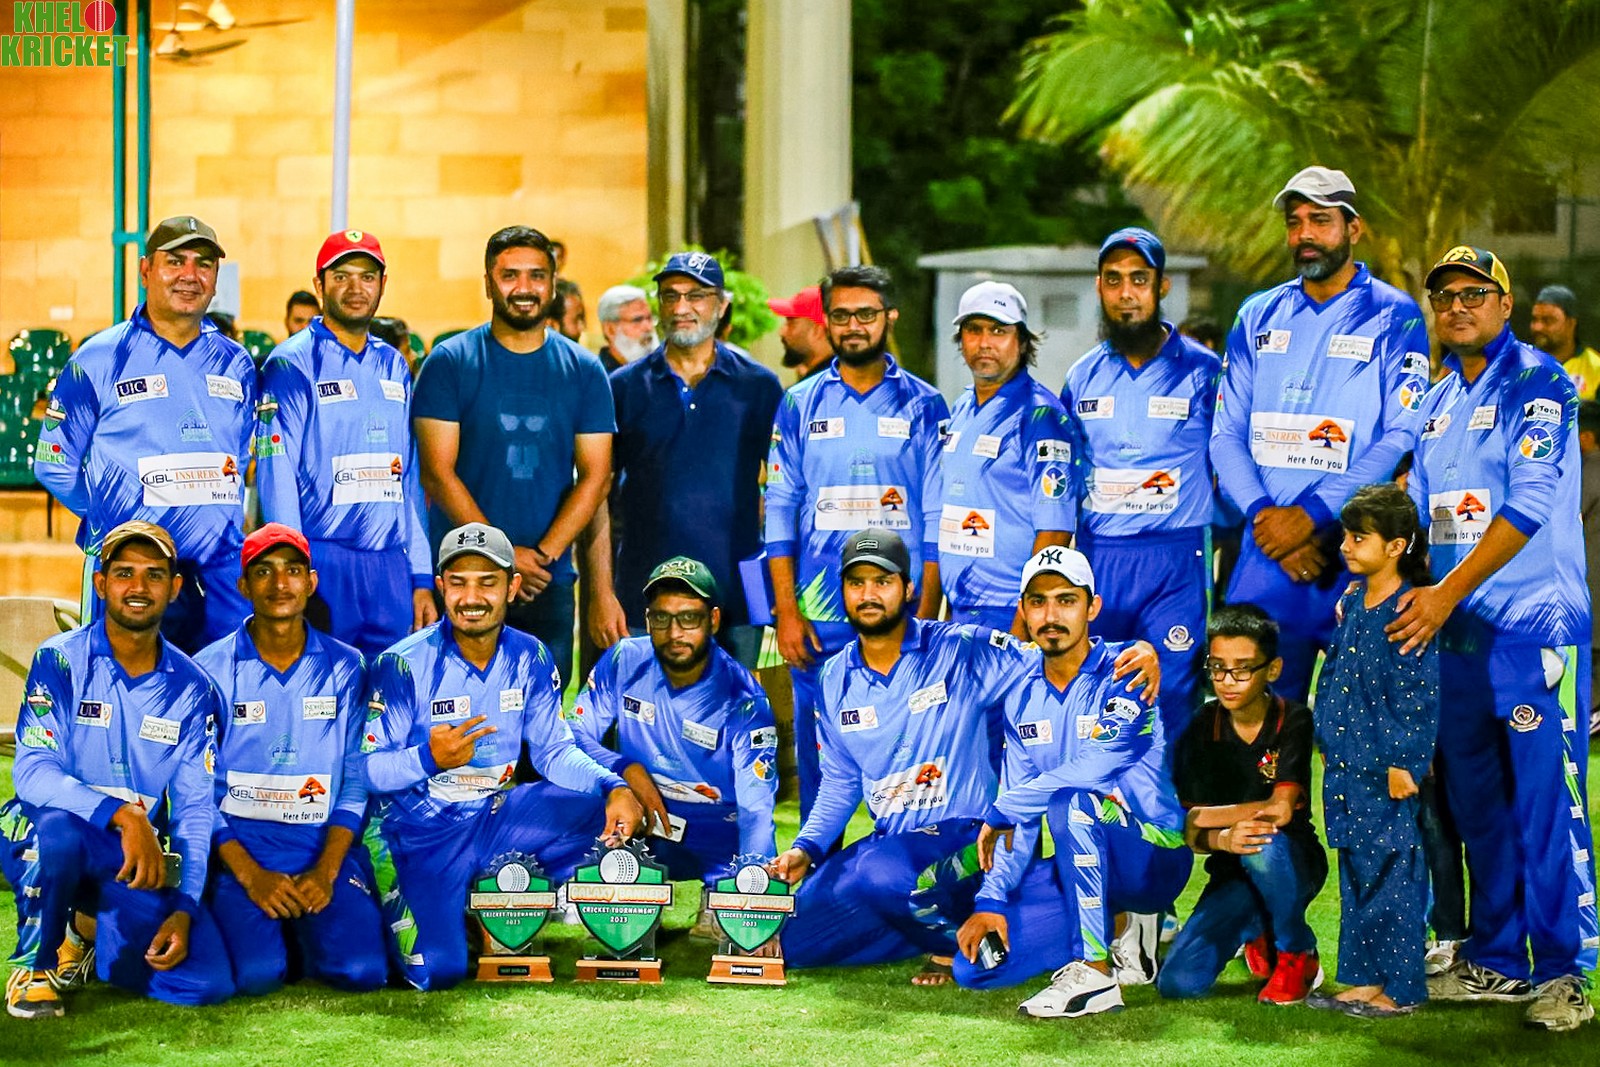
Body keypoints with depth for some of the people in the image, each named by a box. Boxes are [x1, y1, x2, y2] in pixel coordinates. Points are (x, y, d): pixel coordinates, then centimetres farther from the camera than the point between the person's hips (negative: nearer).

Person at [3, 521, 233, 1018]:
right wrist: (122, 814, -34)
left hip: (140, 860, 3)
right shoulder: (60, 661, -7)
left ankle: (95, 937, 15)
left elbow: (194, 807, 1)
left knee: (210, 980, -17)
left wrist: (184, 910, -12)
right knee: (60, 828, -40)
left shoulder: (191, 688, 2)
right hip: (43, 844, -3)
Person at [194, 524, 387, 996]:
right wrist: (251, 875, -14)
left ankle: (306, 934, 12)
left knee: (361, 970, -21)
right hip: (240, 849, -1)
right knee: (256, 974, -25)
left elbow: (356, 780, 3)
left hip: (326, 848, 1)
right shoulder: (212, 669, 1)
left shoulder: (345, 669, 6)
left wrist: (325, 871, -12)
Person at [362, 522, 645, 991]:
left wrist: (614, 788, -17)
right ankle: (392, 900, 12)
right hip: (422, 829, -4)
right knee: (438, 970, -22)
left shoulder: (530, 659, 2)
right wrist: (430, 759, -35)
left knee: (611, 816, -16)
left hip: (497, 815, 5)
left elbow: (555, 752, 2)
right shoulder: (403, 665, -13)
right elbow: (366, 768, -15)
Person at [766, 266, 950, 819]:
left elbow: (938, 517, 3)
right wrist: (786, 611, -2)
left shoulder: (923, 406, 5)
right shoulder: (799, 405, 8)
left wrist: (926, 612, -5)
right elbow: (779, 510, 6)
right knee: (818, 758, 3)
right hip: (818, 617, 1)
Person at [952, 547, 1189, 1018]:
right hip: (1085, 868, 6)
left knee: (1070, 802, -36)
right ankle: (1120, 927, 6)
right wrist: (991, 900, -11)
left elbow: (1095, 769, -27)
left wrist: (998, 812, -16)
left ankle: (1095, 973, -28)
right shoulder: (1022, 700, 7)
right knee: (975, 963, -11)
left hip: (1156, 858, -6)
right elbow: (1019, 822, 4)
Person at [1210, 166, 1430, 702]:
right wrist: (1264, 515, -8)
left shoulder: (1393, 317, 1)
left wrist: (1311, 514, -14)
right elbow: (1227, 434, 10)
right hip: (1266, 551, 4)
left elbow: (1403, 436, -9)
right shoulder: (1258, 317, 14)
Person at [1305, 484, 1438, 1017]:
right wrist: (1329, 747, 17)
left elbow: (1416, 696, -16)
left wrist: (1402, 762, -17)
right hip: (1347, 767, 8)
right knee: (1356, 871, 12)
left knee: (1392, 872, -1)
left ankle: (1400, 988, 6)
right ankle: (1364, 979, 19)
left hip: (1387, 772, -8)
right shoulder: (1351, 601, 10)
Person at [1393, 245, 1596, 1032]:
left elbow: (1529, 505, -15)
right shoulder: (1436, 404, 17)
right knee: (1476, 803, 10)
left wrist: (1446, 592, -19)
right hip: (1455, 636, 7)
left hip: (1534, 626, -7)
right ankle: (1495, 962, 18)